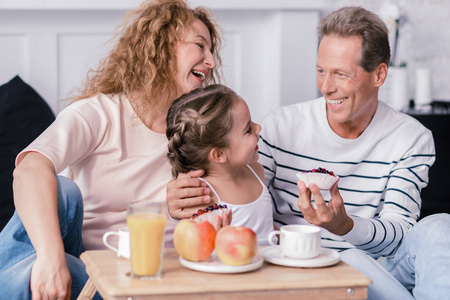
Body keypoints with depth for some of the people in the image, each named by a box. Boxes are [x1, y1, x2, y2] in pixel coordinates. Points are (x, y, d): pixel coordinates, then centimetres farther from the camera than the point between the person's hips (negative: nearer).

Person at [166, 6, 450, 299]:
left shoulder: (412, 139, 1)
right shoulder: (282, 126, -1)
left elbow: (400, 232, -8)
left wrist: (344, 226, -30)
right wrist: (184, 204, -24)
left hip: (379, 271, 2)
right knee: (352, 260, -36)